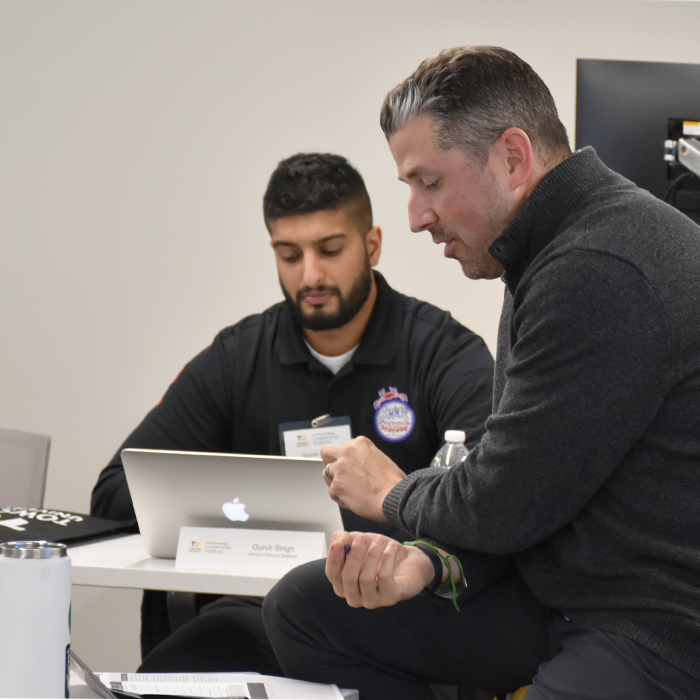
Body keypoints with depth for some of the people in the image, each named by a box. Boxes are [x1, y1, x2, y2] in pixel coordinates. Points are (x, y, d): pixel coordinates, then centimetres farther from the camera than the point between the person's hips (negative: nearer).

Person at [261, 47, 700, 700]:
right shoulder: (546, 256, 13)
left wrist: (394, 494, 2)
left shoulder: (601, 272, -22)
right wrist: (434, 559, -6)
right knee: (302, 605, 7)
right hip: (557, 590, 10)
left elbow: (506, 503, -19)